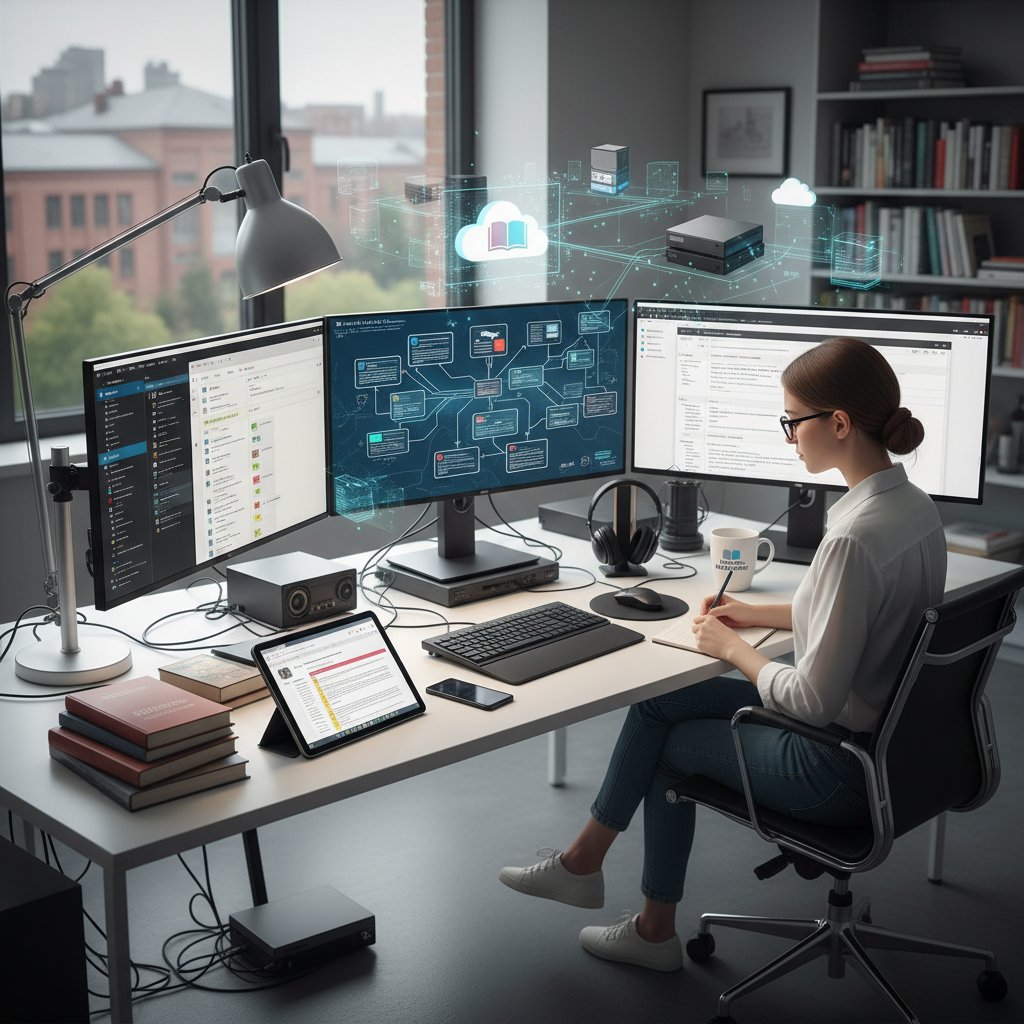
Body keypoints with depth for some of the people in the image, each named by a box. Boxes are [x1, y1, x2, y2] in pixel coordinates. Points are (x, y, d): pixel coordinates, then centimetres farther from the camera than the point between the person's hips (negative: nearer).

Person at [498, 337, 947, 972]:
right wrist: (759, 614, 14)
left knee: (669, 739, 14)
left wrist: (733, 648, -10)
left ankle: (656, 929, 34)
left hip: (841, 767, -9)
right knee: (656, 702, 13)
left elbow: (814, 700, -27)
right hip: (886, 733, 9)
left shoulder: (853, 538, -30)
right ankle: (584, 861, 26)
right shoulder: (916, 507, 0)